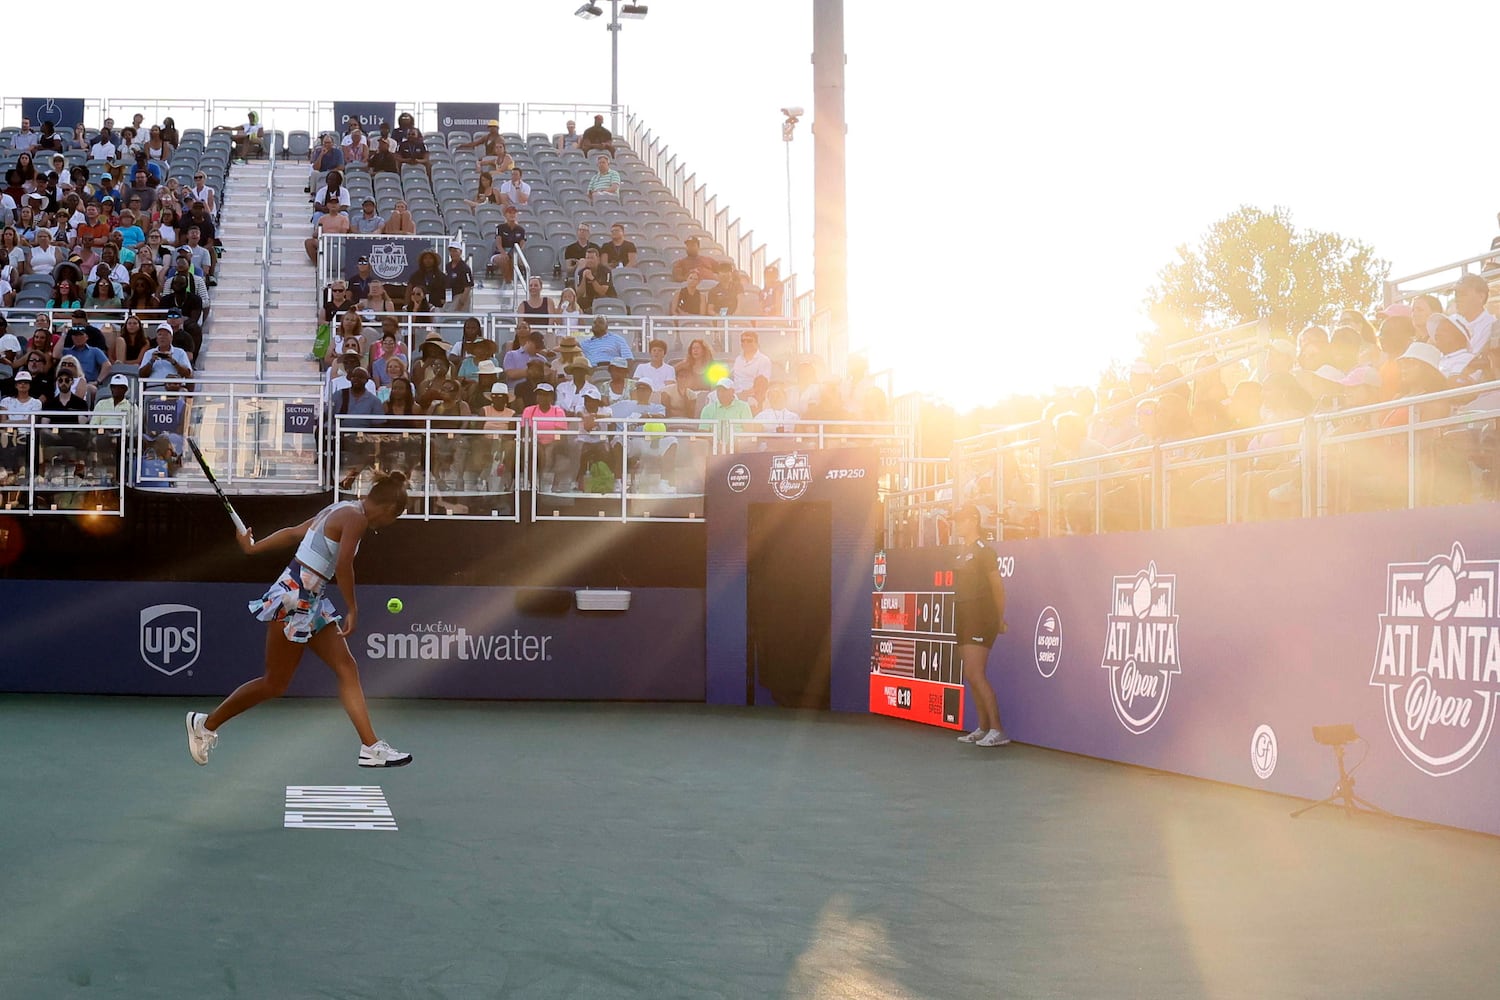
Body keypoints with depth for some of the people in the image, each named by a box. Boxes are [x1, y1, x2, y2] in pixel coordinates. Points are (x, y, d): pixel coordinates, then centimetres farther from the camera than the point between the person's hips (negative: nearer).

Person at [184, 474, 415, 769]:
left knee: (348, 669, 3)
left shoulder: (340, 510, 13)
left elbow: (293, 533, 18)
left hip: (313, 601, 10)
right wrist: (352, 610, -18)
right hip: (295, 598, -10)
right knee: (275, 684, 2)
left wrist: (253, 548, 21)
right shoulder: (356, 516, -15)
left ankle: (371, 748, 1)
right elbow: (343, 565, -25)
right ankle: (206, 723, 17)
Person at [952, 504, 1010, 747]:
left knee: (975, 674, -14)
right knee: (971, 676, 9)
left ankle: (998, 730, -13)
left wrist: (999, 619, -9)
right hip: (964, 618, 9)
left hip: (981, 619, -9)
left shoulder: (984, 551, -11)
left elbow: (998, 586, -10)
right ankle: (984, 728, 15)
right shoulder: (962, 552, 14)